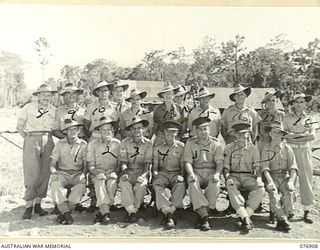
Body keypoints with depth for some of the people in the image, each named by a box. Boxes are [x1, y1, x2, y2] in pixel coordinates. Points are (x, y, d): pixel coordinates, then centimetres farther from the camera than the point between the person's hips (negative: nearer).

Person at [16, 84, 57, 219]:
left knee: (45, 174, 3)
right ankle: (28, 206, 1)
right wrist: (29, 139, -2)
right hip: (31, 142, -3)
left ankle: (38, 204, 14)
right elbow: (19, 127, 4)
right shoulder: (28, 107, 1)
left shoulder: (54, 110, 10)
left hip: (48, 142, 4)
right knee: (32, 174, -7)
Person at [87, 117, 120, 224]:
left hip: (112, 174, 0)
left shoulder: (117, 144, 9)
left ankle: (101, 213, -24)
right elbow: (90, 166, 5)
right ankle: (106, 213, -42)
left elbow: (120, 163, 9)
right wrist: (98, 172, -15)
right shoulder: (93, 144, 9)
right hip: (97, 174, 0)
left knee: (112, 183, -32)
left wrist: (114, 172, -9)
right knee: (100, 183, -32)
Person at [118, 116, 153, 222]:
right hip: (128, 171, 1)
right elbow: (123, 161, 0)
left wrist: (143, 175, -22)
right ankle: (132, 211, -24)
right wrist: (124, 172, -20)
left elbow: (148, 163, -4)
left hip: (141, 171, -1)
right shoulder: (125, 142, 3)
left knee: (141, 185, -31)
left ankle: (133, 210, -16)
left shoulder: (148, 144, 1)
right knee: (123, 183, -30)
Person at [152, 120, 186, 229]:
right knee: (157, 184, -33)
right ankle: (168, 214, -40)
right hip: (162, 173, 1)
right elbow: (155, 165, 11)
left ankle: (169, 213, -39)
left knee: (180, 186, -34)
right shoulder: (158, 148, 12)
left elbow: (183, 166, 8)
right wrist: (156, 174, -9)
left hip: (176, 174, -1)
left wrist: (181, 176, -11)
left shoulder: (181, 147, 9)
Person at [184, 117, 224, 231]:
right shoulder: (190, 143, 8)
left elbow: (219, 162, 0)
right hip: (196, 171, 0)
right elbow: (188, 162, 0)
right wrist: (191, 174, -20)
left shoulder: (215, 143, 8)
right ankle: (204, 216, -32)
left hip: (211, 172, 0)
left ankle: (201, 215, -21)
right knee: (192, 185, -33)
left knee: (215, 185, -33)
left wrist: (217, 173, -20)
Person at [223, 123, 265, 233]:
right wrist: (228, 178, -18)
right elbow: (225, 167, 2)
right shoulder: (229, 148, 5)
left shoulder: (253, 148, 8)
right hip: (233, 176, -1)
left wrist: (258, 177, -15)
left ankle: (247, 215, -29)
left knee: (260, 188, -29)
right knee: (231, 187, -35)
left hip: (248, 176, 1)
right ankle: (245, 218, -40)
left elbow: (257, 166, 5)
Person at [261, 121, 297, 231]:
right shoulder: (266, 149, 5)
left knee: (289, 193, -28)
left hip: (285, 177, 1)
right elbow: (265, 167, -5)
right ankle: (283, 220, -20)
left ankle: (281, 220, -18)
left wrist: (291, 181, -15)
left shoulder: (287, 148, 8)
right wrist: (270, 181, -21)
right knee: (273, 193, -29)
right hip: (272, 178, -1)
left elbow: (293, 167, 2)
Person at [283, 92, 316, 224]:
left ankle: (307, 211, 4)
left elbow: (312, 136, -2)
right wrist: (304, 134, -11)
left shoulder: (309, 118, 10)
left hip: (305, 150, 1)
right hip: (290, 150, -1)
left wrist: (293, 136, -12)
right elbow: (284, 135, -2)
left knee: (306, 179, -1)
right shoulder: (287, 118, 6)